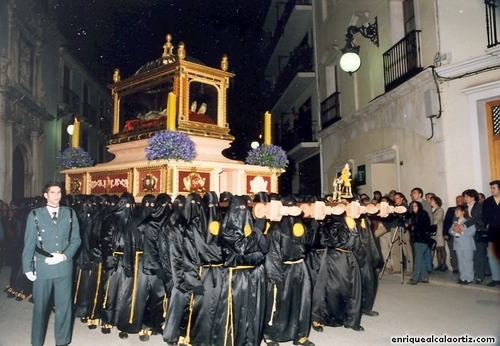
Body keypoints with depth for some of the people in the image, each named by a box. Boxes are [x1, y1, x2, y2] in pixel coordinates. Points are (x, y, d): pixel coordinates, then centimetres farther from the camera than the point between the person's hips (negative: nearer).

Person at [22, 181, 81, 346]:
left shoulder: (70, 213, 4)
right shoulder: (35, 215, 1)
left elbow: (76, 239, 2)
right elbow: (29, 243, 1)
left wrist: (65, 255, -12)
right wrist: (27, 267, -2)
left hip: (64, 266, 1)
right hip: (42, 267, -1)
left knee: (64, 306, 8)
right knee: (40, 306, 12)